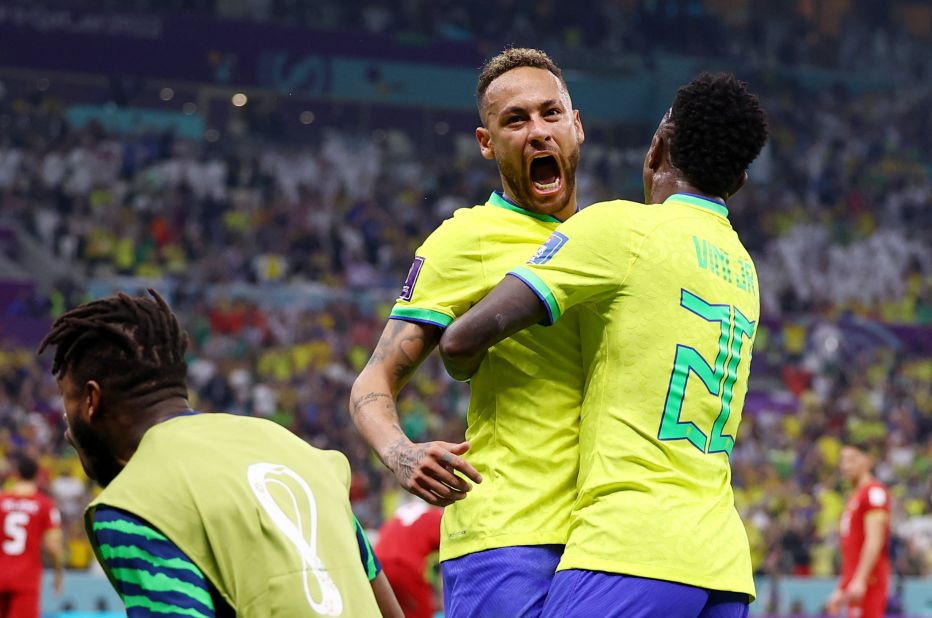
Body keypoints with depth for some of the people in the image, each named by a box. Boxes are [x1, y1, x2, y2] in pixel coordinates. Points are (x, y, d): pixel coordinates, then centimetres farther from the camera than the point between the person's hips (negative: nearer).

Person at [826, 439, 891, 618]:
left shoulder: (874, 491, -7)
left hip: (867, 581, -10)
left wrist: (860, 580, -24)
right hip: (854, 581, 10)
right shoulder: (854, 497, 23)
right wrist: (841, 590, 26)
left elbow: (874, 541, -17)